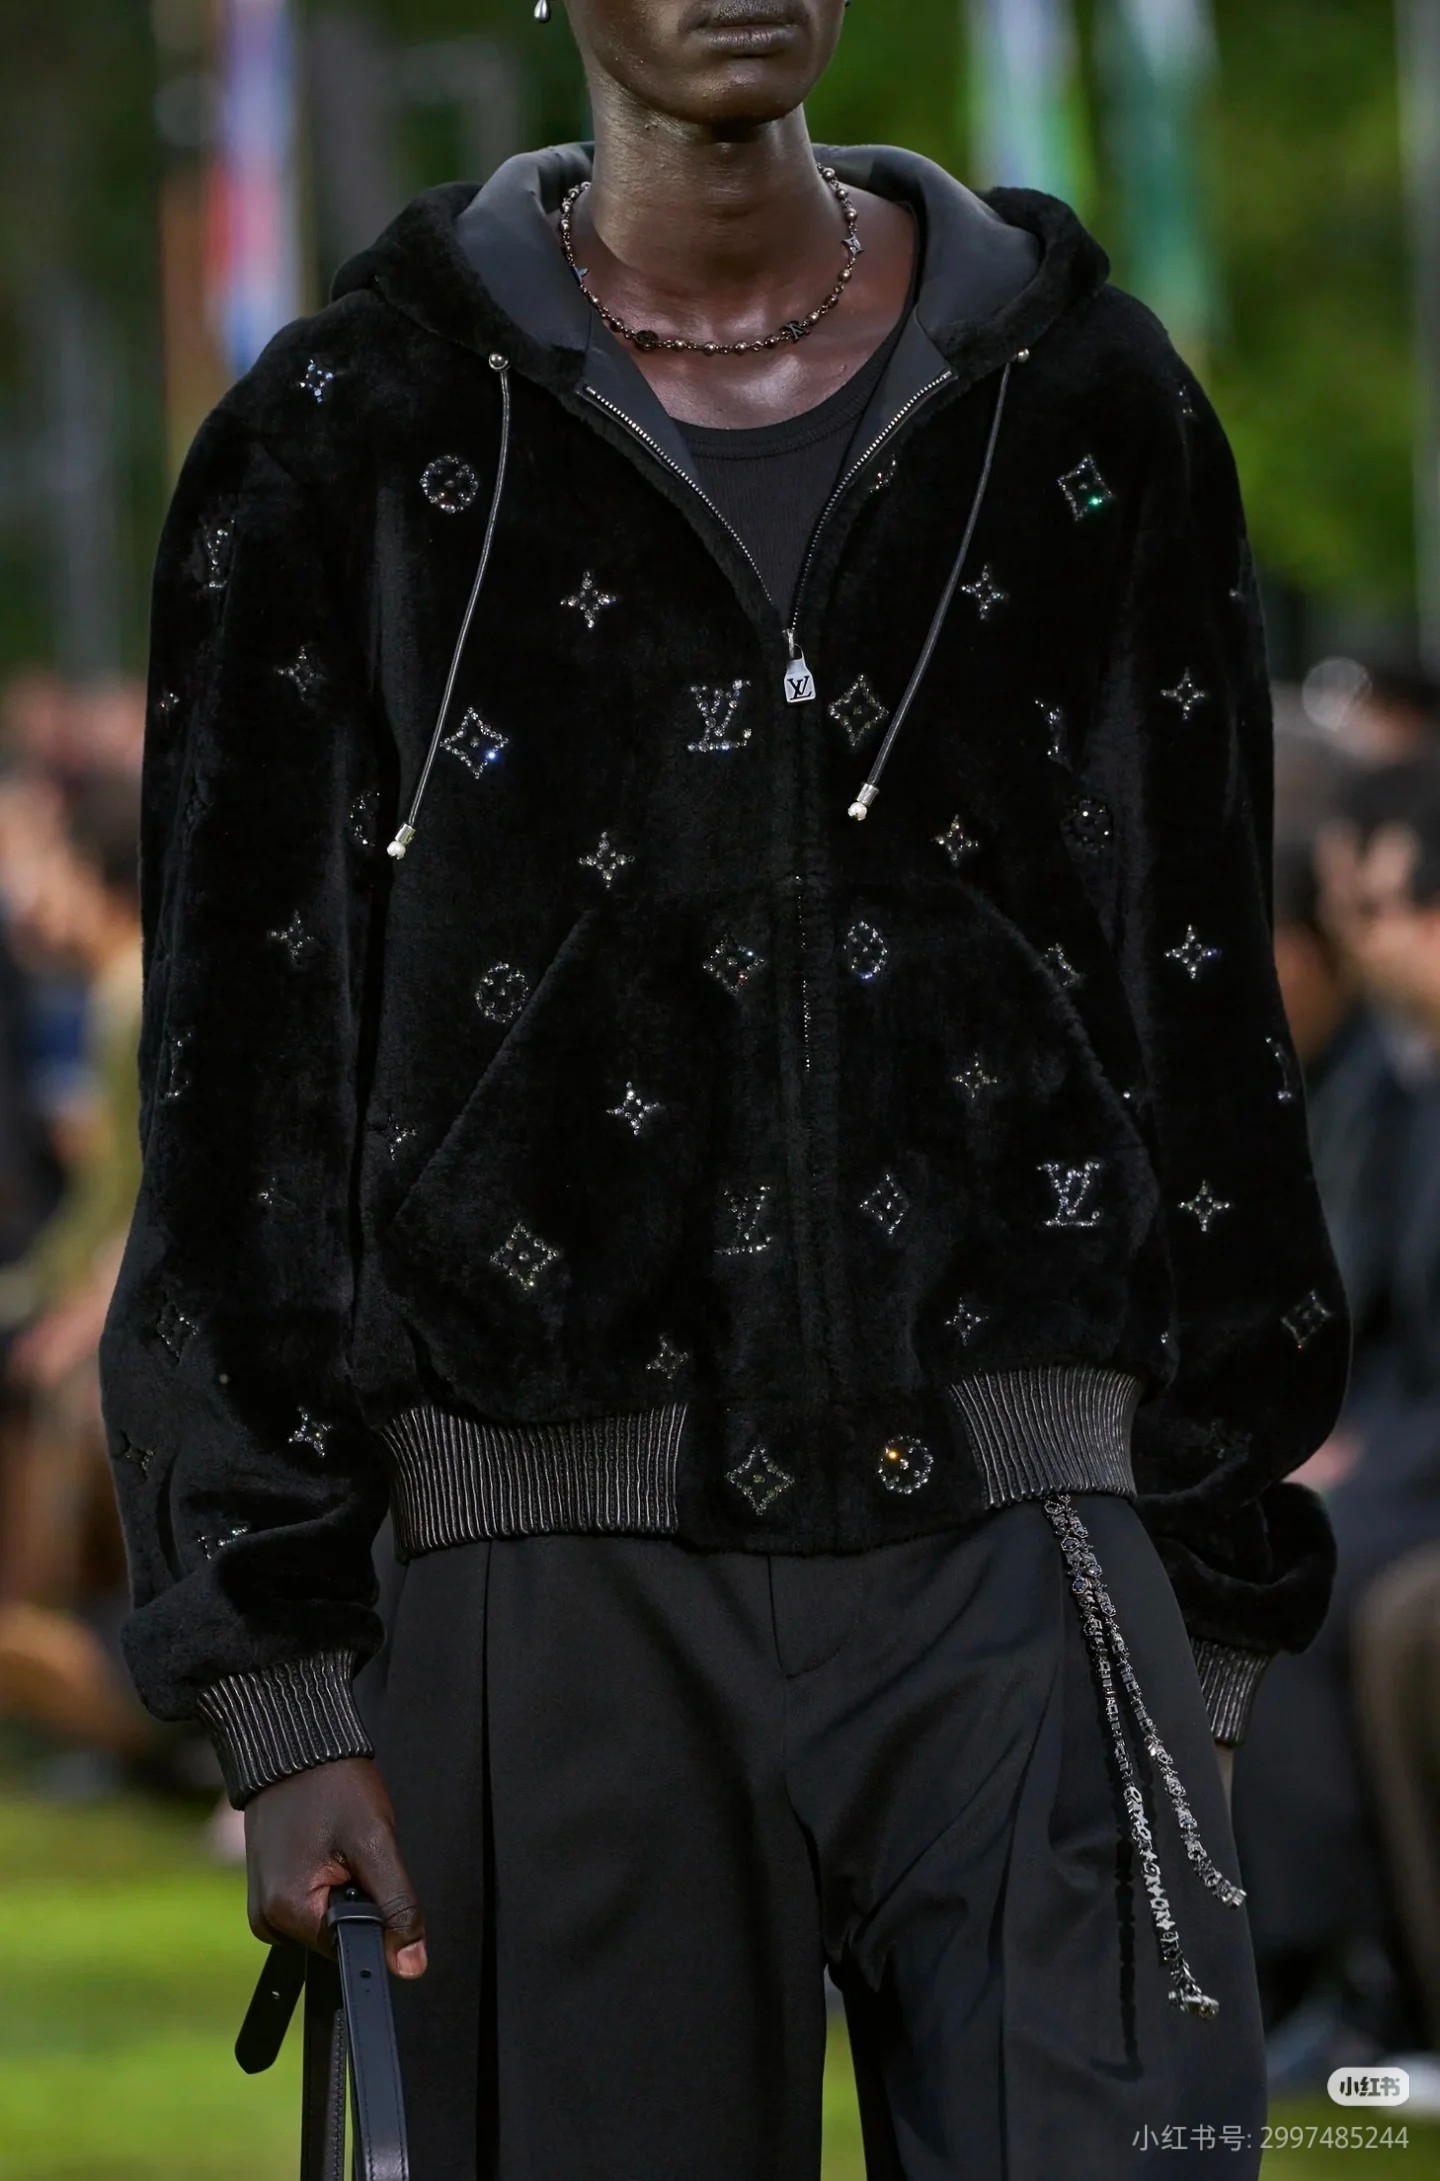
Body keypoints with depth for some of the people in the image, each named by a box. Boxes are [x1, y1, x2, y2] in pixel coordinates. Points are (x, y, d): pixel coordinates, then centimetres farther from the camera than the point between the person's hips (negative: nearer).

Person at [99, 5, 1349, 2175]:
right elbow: (243, 1080, 3)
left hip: (1016, 1541, 1)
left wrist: (1215, 1619, 9)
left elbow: (1207, 1025, 13)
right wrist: (280, 1686, -3)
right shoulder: (351, 441, 5)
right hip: (570, 1573, -1)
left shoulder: (1086, 408, 10)